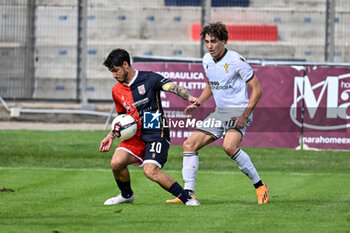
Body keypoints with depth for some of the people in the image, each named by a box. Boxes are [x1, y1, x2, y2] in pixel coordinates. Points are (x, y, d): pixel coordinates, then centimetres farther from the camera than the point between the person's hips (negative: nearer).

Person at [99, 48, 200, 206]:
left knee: (150, 171, -25)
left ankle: (187, 199, -14)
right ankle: (126, 195, 13)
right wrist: (111, 136, 17)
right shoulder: (117, 91, 12)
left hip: (155, 134, -6)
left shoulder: (149, 78, -6)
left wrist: (189, 97, -38)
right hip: (135, 136, 6)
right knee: (116, 163, -16)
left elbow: (172, 87, -19)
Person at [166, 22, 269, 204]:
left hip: (239, 112, -8)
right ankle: (188, 194, 2)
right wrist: (197, 103, 8)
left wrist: (245, 115, -20)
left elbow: (257, 90, -11)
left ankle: (260, 186, -19)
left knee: (229, 146, -33)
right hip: (219, 112, 8)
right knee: (189, 144, -1)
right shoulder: (207, 60, 7)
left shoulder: (236, 61, -15)